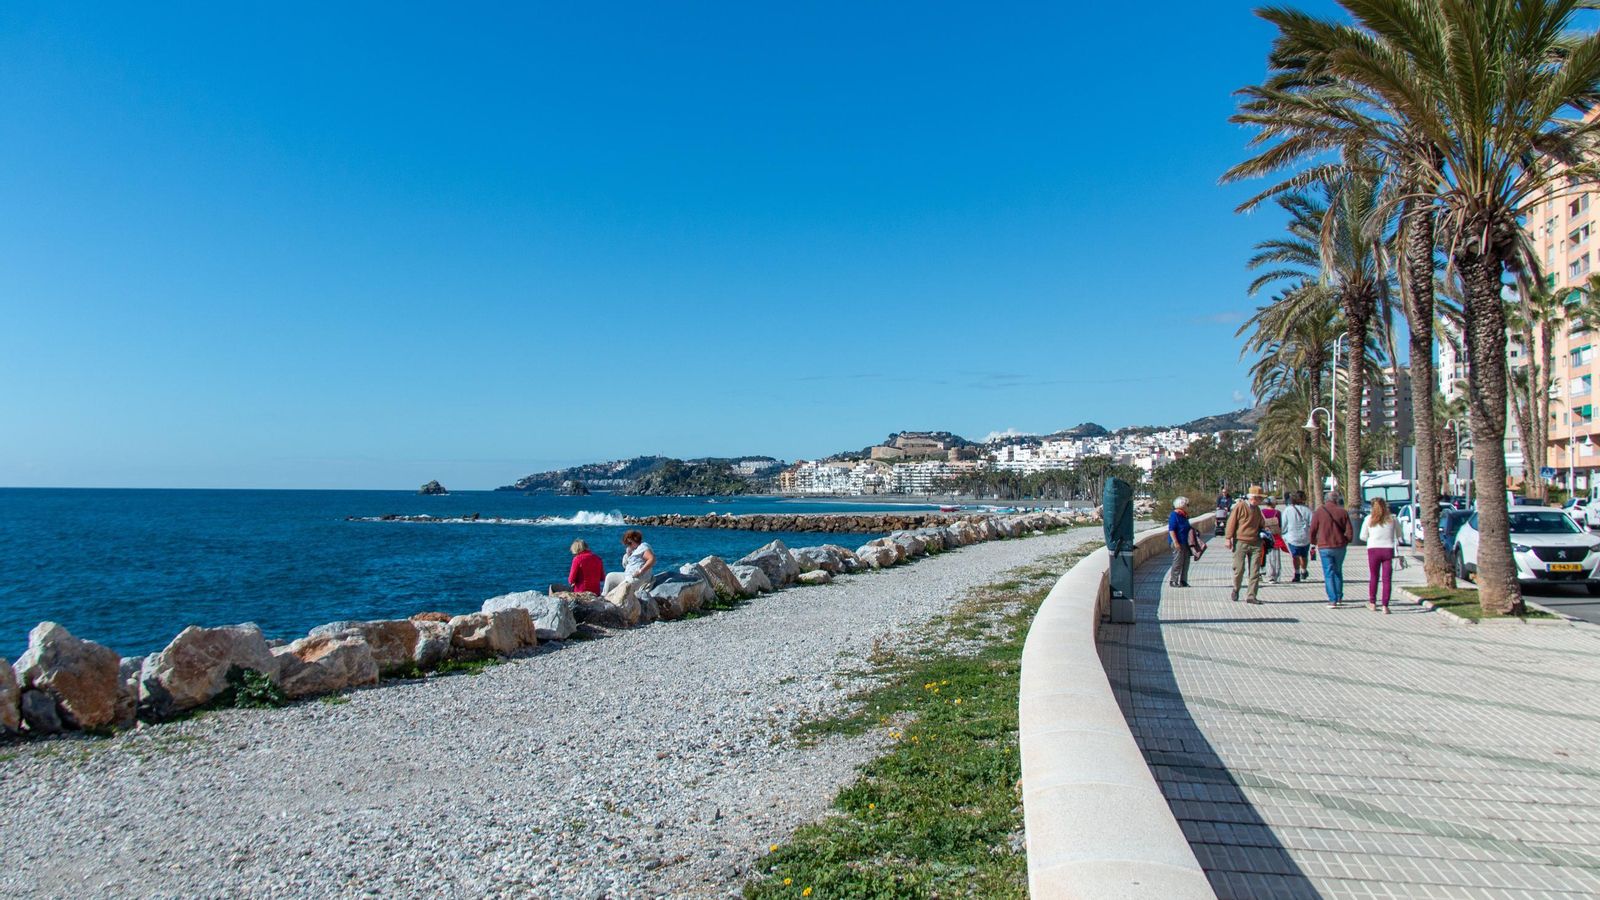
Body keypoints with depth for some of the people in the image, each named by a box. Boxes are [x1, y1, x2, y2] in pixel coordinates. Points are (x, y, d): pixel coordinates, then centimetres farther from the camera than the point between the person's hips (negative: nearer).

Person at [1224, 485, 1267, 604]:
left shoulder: (1257, 509, 14)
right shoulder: (1240, 506, -6)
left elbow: (1261, 523, 29)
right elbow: (1231, 522, -7)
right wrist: (1228, 538, -10)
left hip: (1255, 543, 5)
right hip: (1241, 542, -5)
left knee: (1255, 571, 0)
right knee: (1239, 569, -1)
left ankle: (1252, 596, 3)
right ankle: (1236, 589, 24)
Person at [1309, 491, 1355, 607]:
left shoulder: (1319, 511, -5)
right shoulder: (1343, 512, -1)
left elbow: (1313, 530, -3)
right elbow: (1350, 533, -3)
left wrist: (1313, 543, 13)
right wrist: (1344, 541, 16)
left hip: (1324, 547, -2)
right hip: (1340, 546, 2)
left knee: (1329, 573, 1)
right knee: (1338, 571, 19)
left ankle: (1332, 600, -6)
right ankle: (1339, 597, 23)